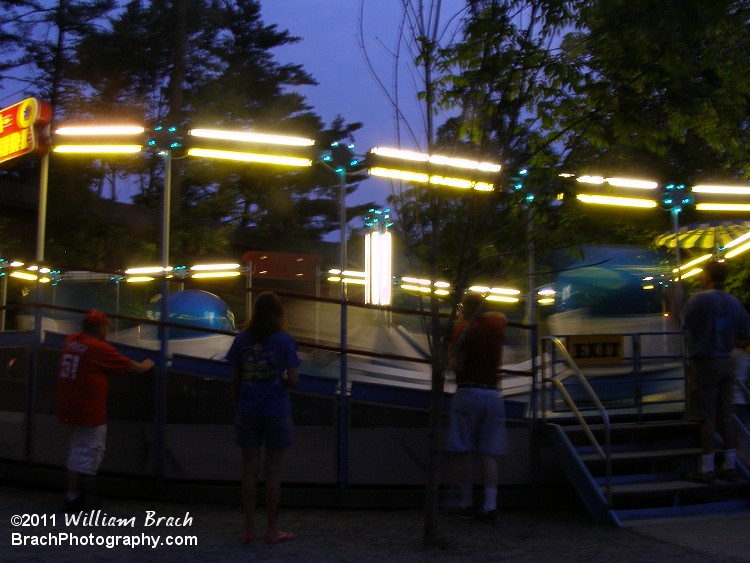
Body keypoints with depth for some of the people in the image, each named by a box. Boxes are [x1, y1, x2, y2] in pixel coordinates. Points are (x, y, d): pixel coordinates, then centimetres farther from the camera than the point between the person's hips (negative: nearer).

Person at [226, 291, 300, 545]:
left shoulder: (242, 339, 0)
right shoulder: (284, 340, -8)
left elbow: (234, 379, 3)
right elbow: (293, 379, -11)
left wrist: (236, 407, 13)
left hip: (247, 412, 3)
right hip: (276, 413, -3)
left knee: (250, 469, 9)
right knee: (273, 472, 6)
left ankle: (249, 529, 13)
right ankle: (273, 531, 12)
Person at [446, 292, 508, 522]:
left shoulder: (464, 327, -7)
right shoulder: (497, 323, 9)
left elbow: (455, 365, -14)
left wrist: (450, 361, 6)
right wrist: (480, 314, 42)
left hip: (468, 393, -5)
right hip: (493, 395, 5)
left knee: (462, 451, 4)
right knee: (488, 454, 4)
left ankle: (467, 504, 7)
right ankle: (490, 505, -3)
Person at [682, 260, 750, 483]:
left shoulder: (698, 299, -14)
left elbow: (683, 324, -4)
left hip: (704, 364, -6)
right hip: (727, 363, 6)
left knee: (705, 418, -1)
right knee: (725, 416, 11)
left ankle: (707, 469, 2)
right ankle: (729, 466, 14)